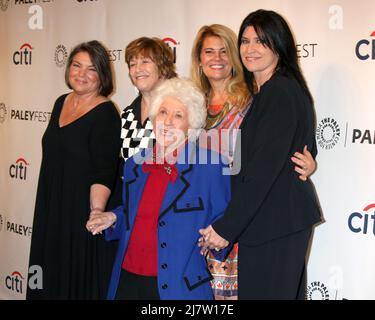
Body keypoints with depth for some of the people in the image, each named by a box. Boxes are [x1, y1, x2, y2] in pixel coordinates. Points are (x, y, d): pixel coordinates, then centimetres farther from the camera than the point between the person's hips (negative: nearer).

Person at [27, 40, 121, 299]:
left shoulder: (106, 113, -15)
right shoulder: (62, 103, 8)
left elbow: (103, 172, -20)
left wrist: (96, 212, -27)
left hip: (83, 210, -7)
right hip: (51, 207, 8)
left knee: (80, 278, 6)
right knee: (52, 275, 18)